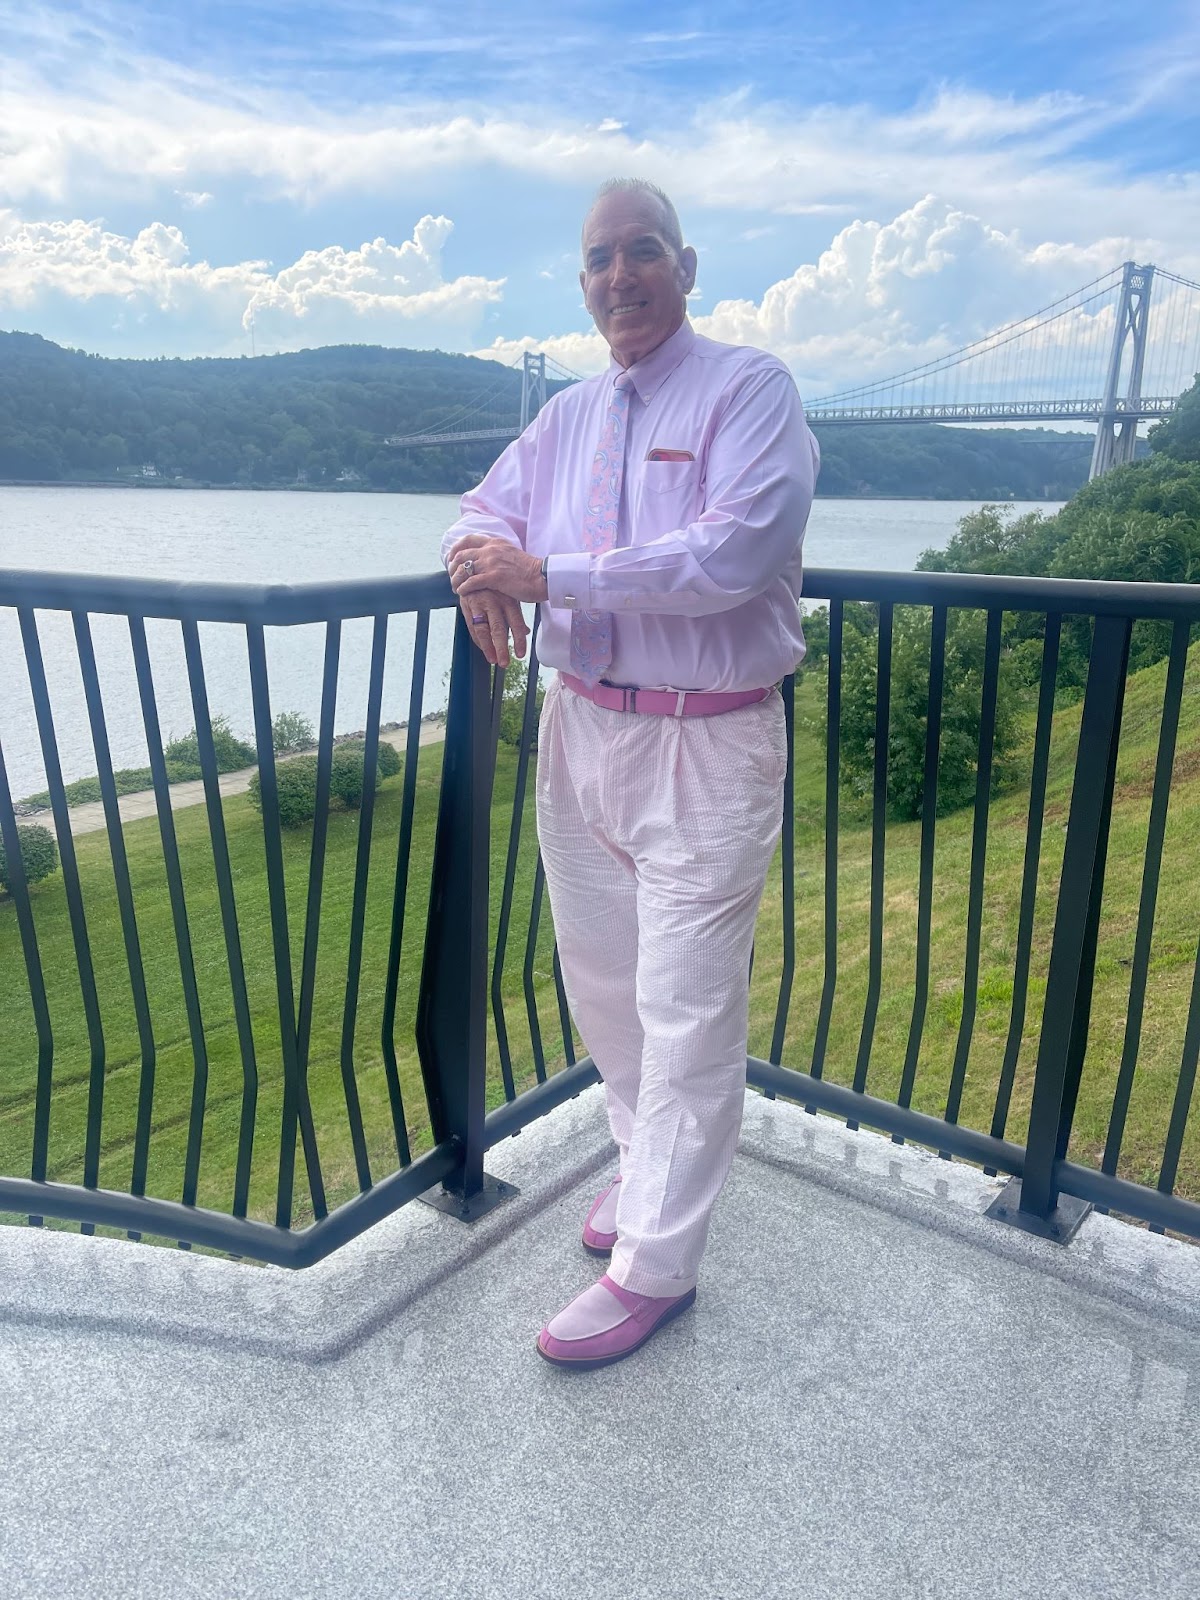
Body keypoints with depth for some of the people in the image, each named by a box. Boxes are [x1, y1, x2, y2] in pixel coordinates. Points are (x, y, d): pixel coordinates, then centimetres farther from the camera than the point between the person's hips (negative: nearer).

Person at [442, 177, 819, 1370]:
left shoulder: (749, 390, -7)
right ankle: (651, 1161, 41)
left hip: (704, 747, -7)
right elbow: (486, 511, 16)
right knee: (600, 982, 18)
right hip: (580, 730, 7)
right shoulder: (567, 416, 14)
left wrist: (547, 573, -22)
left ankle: (655, 1263, 16)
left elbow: (731, 555, -21)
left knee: (686, 1009, 0)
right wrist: (481, 568, -10)